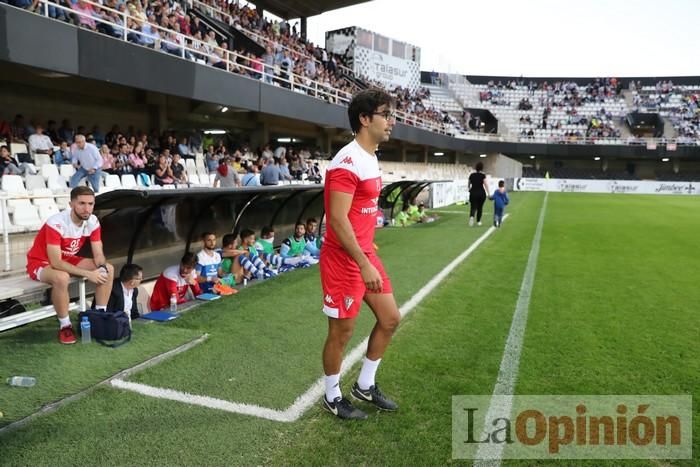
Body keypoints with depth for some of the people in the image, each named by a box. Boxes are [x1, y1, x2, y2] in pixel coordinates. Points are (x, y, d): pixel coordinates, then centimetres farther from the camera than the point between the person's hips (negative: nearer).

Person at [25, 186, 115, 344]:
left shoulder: (93, 222, -14)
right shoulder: (56, 223, -33)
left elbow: (98, 254, -9)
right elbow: (55, 263, -34)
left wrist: (102, 267, -32)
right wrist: (87, 274, -36)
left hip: (68, 259, 7)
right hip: (40, 262, -6)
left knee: (108, 270, -11)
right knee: (61, 278, -39)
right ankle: (65, 326, -20)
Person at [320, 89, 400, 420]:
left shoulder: (370, 158, 11)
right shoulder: (347, 162, -19)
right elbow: (337, 219, -25)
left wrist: (368, 255, 20)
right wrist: (364, 264, -25)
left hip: (365, 254, 10)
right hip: (343, 259, -10)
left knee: (390, 319, 16)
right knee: (341, 332, 5)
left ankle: (365, 386, 33)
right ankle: (332, 397, 27)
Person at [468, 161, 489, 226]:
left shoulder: (471, 175, 3)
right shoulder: (483, 175, -7)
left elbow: (469, 184, 16)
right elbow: (486, 185, -10)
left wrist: (469, 190, 36)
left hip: (473, 193, 2)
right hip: (481, 193, -2)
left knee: (473, 207, 1)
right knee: (480, 207, 13)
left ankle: (471, 216, -29)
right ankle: (478, 221, 18)